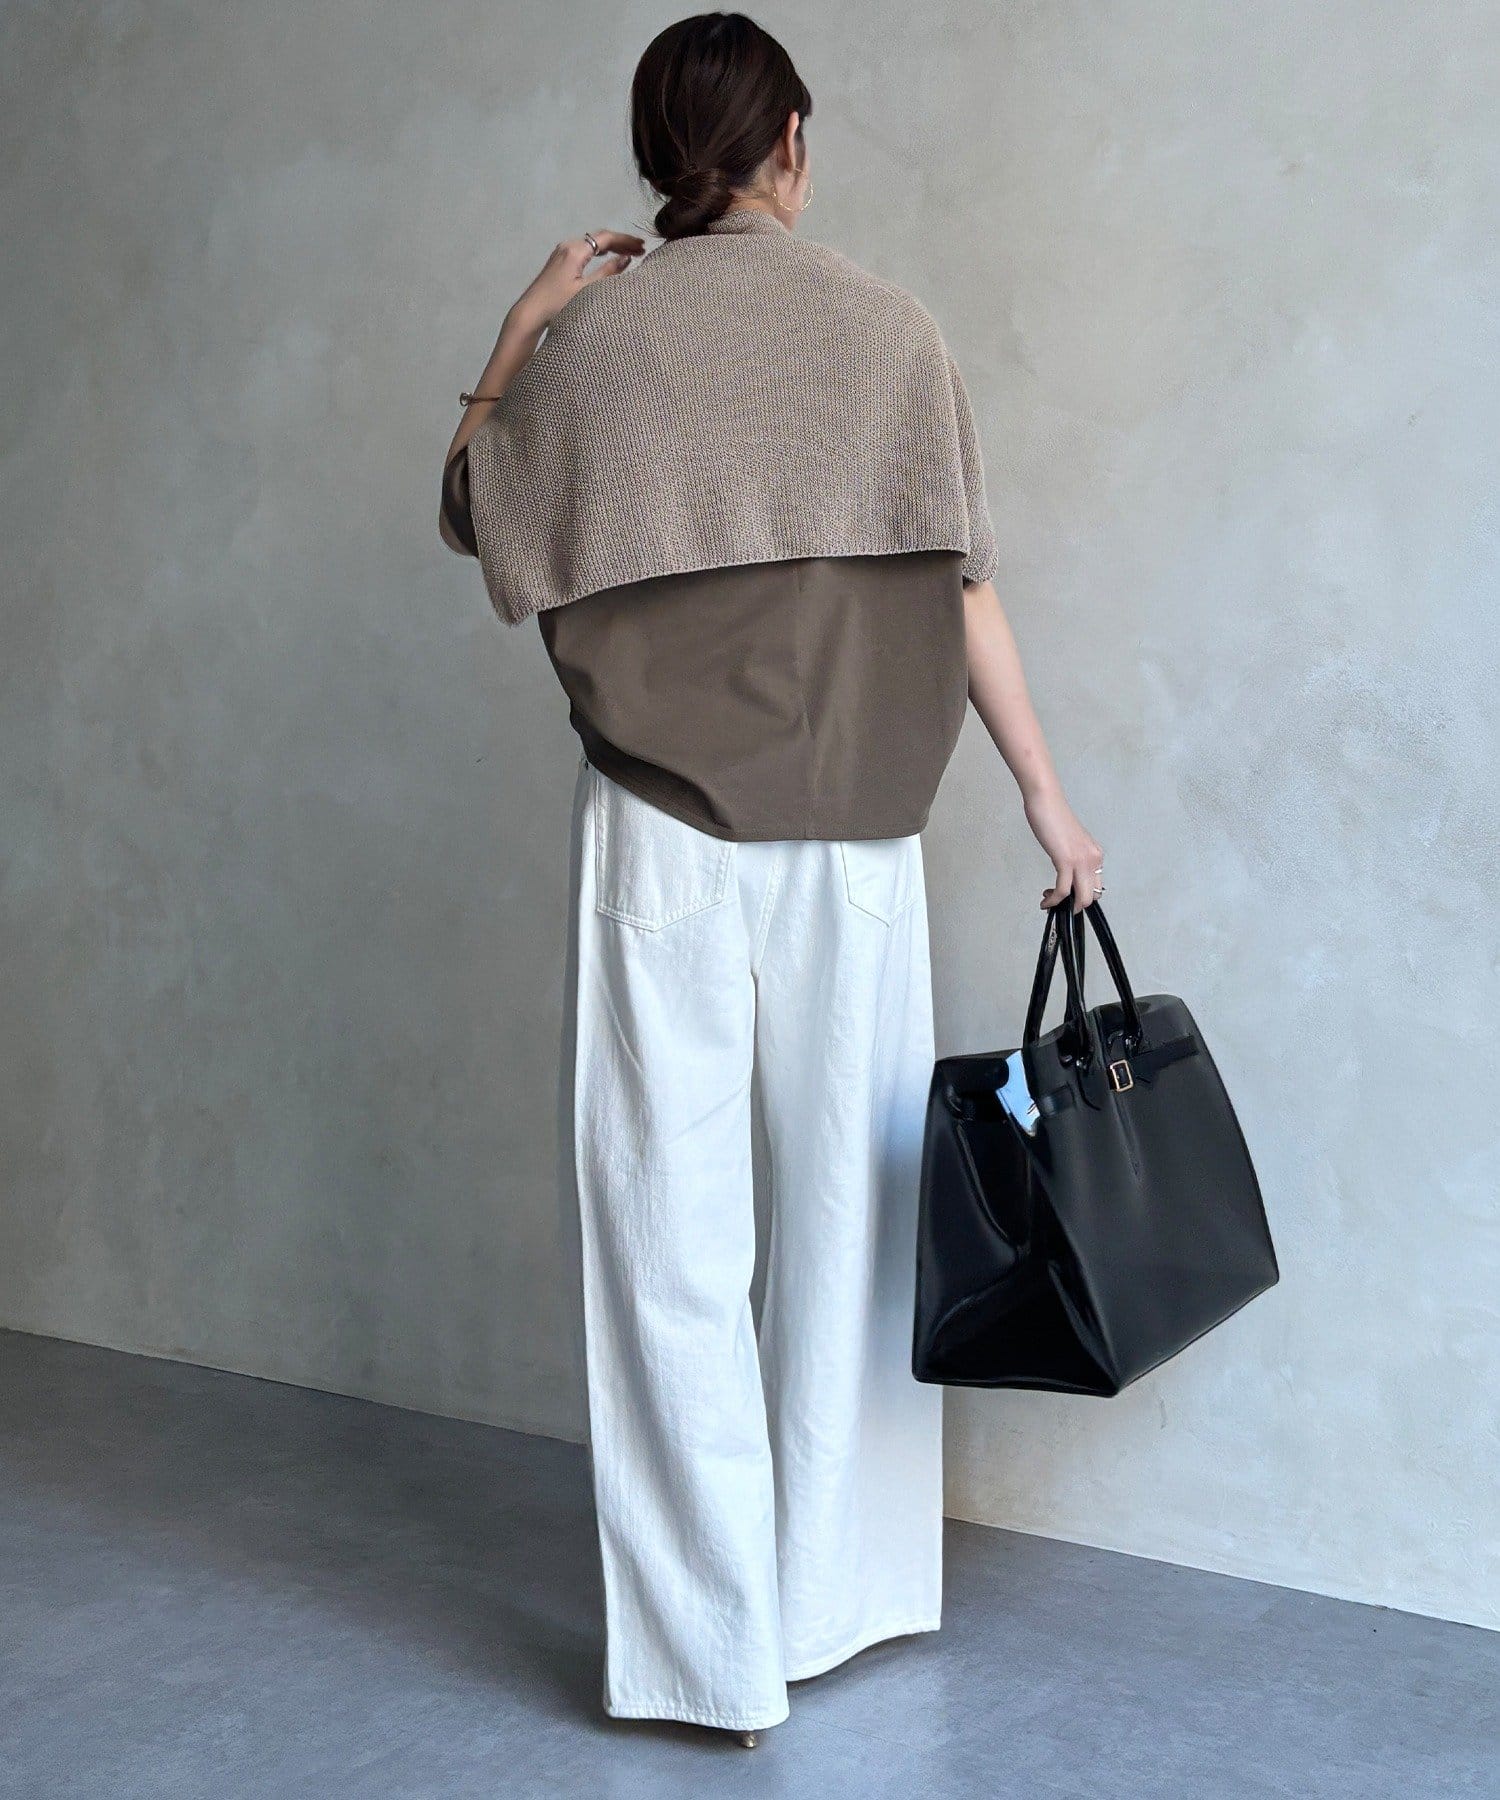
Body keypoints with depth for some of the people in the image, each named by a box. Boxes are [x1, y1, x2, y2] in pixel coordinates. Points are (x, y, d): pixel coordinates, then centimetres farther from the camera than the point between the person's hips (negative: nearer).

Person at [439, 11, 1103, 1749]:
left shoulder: (598, 328, -2)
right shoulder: (887, 322, 4)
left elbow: (475, 519, 10)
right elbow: (963, 580, 2)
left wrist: (519, 332, 14)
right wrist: (1044, 790, 8)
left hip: (664, 824, -2)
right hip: (858, 823, 3)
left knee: (670, 1213, 3)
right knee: (848, 1194, 12)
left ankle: (714, 1644, 9)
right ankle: (842, 1595, 23)